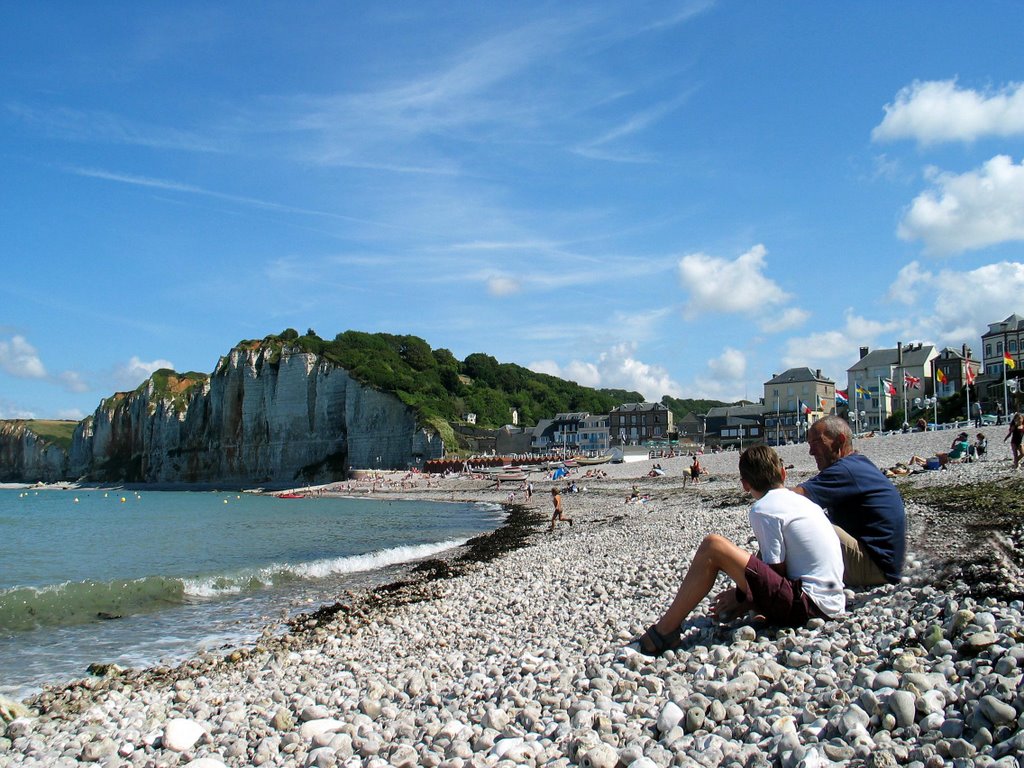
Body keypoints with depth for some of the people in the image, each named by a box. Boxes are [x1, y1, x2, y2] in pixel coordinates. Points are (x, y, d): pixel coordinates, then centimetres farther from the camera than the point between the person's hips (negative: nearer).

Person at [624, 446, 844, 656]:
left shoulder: (763, 509, -8)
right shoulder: (804, 501, 18)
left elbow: (776, 574, -8)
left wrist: (739, 595, 7)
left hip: (806, 604, -10)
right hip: (830, 604, 10)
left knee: (713, 546, -15)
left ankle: (663, 634, -11)